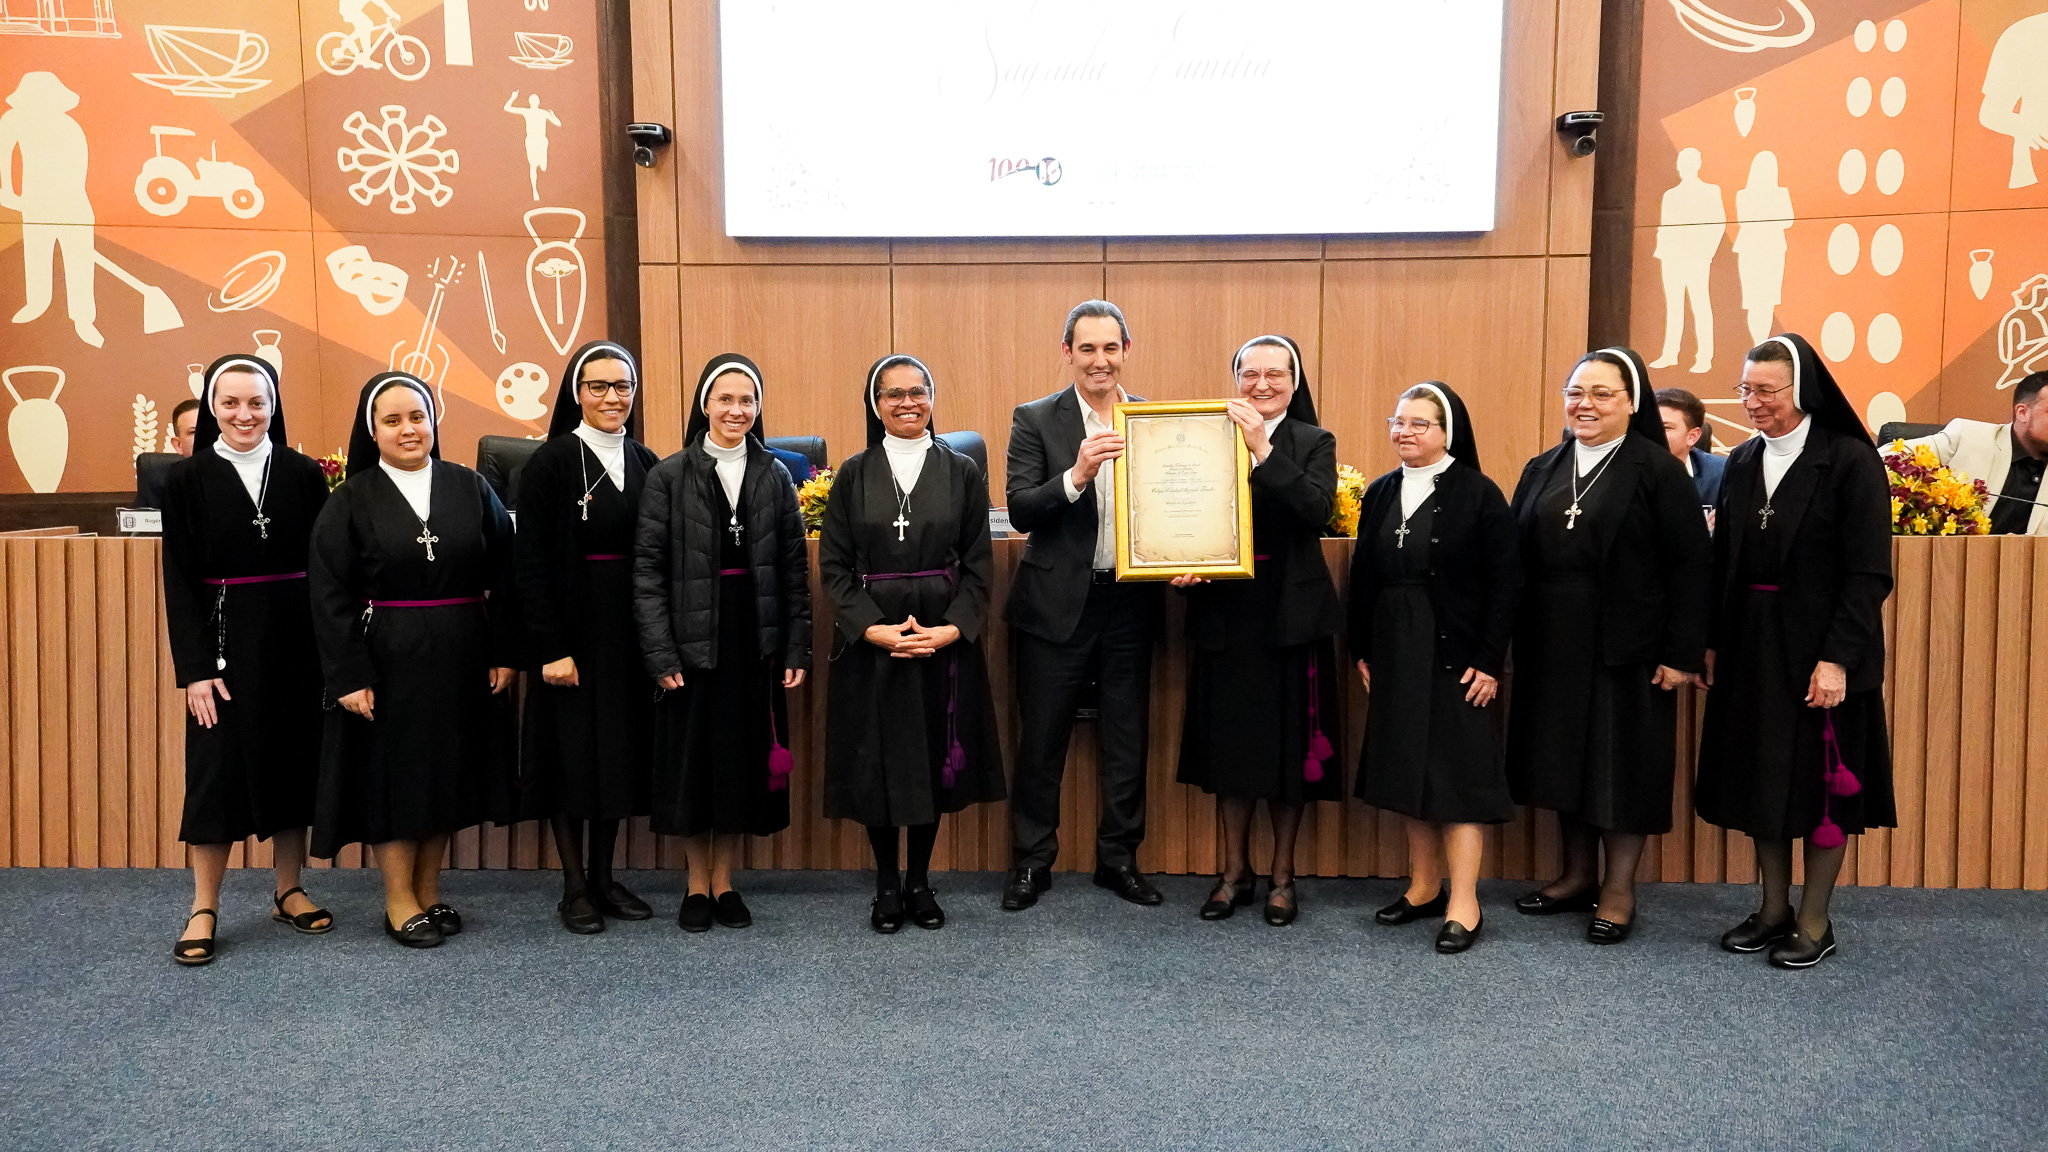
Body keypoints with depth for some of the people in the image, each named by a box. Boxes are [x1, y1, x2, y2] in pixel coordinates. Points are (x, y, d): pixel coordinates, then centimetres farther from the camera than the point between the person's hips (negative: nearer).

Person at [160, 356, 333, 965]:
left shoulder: (304, 475, 2)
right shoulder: (187, 480, 0)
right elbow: (179, 581, -3)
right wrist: (194, 668, -10)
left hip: (296, 640, 2)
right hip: (224, 640, -1)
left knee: (294, 761, 9)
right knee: (217, 770, 2)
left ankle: (289, 891, 24)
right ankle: (204, 910, 14)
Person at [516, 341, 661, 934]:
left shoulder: (645, 463, 7)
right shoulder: (551, 463, -8)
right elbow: (530, 561, -11)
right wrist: (551, 648, -16)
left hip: (629, 633, 5)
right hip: (571, 633, -5)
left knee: (620, 751, 11)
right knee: (571, 752, 3)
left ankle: (604, 877, 24)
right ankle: (575, 887, 16)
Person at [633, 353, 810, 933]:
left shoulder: (774, 478, 5)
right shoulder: (669, 476, -2)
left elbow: (794, 568, 5)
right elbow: (648, 568, -5)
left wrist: (797, 647, 0)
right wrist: (659, 652, -12)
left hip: (755, 641, 2)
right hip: (692, 641, -2)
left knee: (744, 759, 8)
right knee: (693, 759, 6)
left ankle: (724, 881, 22)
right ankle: (697, 884, 21)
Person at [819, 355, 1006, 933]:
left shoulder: (962, 473, 3)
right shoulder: (854, 475, 3)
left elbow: (979, 565, 1)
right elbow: (834, 565, 0)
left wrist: (954, 627, -12)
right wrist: (872, 627, -13)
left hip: (945, 639, 0)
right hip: (870, 639, 0)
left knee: (935, 757, 7)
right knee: (876, 760, 4)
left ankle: (920, 880, 24)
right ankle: (886, 884, 20)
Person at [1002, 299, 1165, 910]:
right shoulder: (1036, 420, -2)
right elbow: (1020, 512, -12)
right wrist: (1076, 475, -26)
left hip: (1130, 602, 3)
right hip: (1057, 604, -2)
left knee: (1126, 739, 12)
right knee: (1041, 740, 7)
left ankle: (1119, 857, 27)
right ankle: (1032, 859, 22)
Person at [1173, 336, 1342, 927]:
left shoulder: (1314, 442, 1)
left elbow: (1317, 511, -17)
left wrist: (1262, 449, -22)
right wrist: (1183, 567, -13)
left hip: (1290, 613, -2)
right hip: (1225, 612, 2)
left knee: (1288, 741, 5)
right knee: (1230, 739, 9)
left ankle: (1282, 874, 20)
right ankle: (1235, 870, 23)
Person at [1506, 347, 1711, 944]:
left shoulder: (1657, 470, -6)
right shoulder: (1543, 470, 10)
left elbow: (1690, 565, -9)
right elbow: (1520, 559, 9)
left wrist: (1682, 652, -13)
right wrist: (1517, 638, 3)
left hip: (1625, 646, -5)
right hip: (1552, 646, 5)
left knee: (1622, 761, 4)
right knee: (1562, 755, 12)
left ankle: (1618, 888, 17)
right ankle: (1578, 874, 27)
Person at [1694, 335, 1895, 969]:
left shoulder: (1851, 461, -10)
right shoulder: (1741, 463, 7)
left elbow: (1869, 572, -14)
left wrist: (1838, 658, -20)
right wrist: (1712, 643, 6)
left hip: (1820, 648, -6)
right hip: (1751, 646, 6)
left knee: (1821, 781, 4)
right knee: (1761, 774, 11)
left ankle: (1814, 921, 16)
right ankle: (1773, 909, 24)